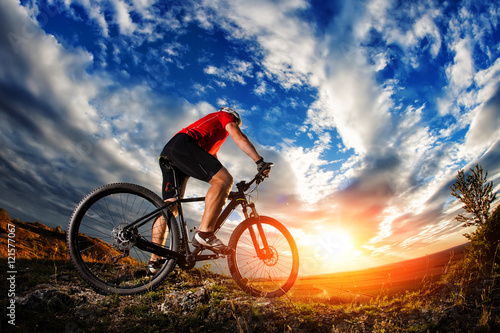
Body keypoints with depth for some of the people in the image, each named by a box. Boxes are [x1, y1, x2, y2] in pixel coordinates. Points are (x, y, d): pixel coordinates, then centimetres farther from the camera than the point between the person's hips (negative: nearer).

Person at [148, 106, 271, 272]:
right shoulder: (225, 115, 19)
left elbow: (213, 162, 38)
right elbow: (239, 138, 1)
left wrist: (225, 191, 36)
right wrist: (260, 162, -5)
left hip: (167, 153, 10)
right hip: (182, 145, -10)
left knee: (170, 209, 5)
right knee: (224, 179, -18)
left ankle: (154, 260, 4)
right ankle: (204, 233, -30)